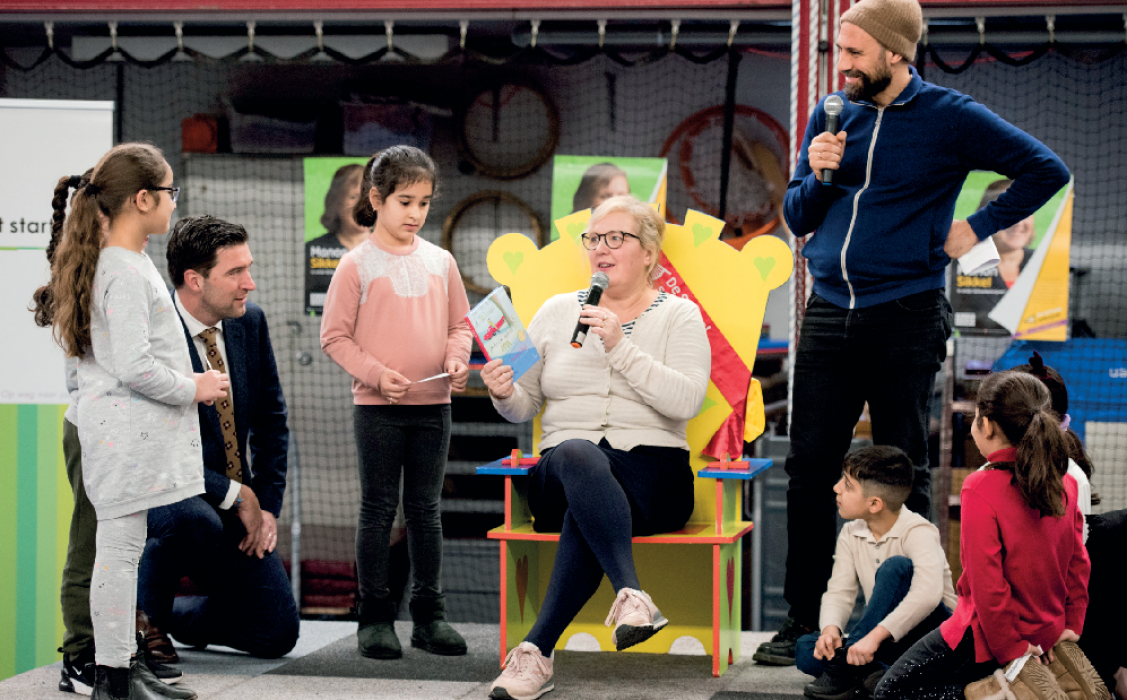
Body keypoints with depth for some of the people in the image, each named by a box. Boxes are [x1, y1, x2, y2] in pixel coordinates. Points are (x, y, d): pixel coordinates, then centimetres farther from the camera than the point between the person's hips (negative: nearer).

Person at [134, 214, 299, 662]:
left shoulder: (251, 323, 2)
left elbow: (270, 419, 13)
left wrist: (267, 504, 2)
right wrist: (234, 495, -19)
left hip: (239, 502, 6)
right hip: (159, 490, -6)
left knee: (277, 634, -4)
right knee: (196, 520, -42)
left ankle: (169, 615, 24)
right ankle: (144, 617, -11)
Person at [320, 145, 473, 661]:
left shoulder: (439, 261, 8)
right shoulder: (357, 264, -4)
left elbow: (460, 323, 15)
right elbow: (334, 336, -5)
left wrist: (457, 360, -5)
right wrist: (376, 373, -16)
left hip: (433, 405, 4)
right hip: (378, 407, -3)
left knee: (425, 510, 9)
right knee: (378, 510, 2)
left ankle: (429, 614, 16)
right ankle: (375, 617, 7)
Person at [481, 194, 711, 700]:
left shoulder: (679, 316, 9)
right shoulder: (556, 311, 18)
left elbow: (685, 401, -9)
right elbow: (525, 407, 17)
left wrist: (620, 346, -14)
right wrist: (504, 394, -7)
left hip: (651, 469, -2)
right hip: (562, 472, 2)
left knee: (584, 513, -38)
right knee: (577, 455, -38)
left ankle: (537, 651, -41)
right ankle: (631, 594, -52)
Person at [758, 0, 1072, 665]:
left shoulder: (950, 117, -3)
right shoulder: (832, 116, 11)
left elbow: (1047, 169, -2)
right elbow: (798, 219, 14)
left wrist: (977, 227, -3)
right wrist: (817, 175, -5)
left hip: (906, 322, -4)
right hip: (829, 316, 4)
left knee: (903, 473, 2)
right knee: (810, 468, 3)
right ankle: (804, 619, 10)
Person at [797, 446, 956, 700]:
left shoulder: (918, 533, -18)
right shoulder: (851, 535, 4)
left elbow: (927, 593, -35)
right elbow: (839, 592, -1)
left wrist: (875, 635, -42)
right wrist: (830, 629, -25)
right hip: (892, 647, 6)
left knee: (896, 566, -32)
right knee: (805, 650, -14)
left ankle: (846, 665, -30)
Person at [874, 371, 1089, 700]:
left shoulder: (981, 489, -23)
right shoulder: (1066, 485, -2)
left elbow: (987, 584, -24)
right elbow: (1078, 565, 6)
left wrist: (1011, 651, -15)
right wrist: (1071, 626, 14)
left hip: (987, 636, -8)